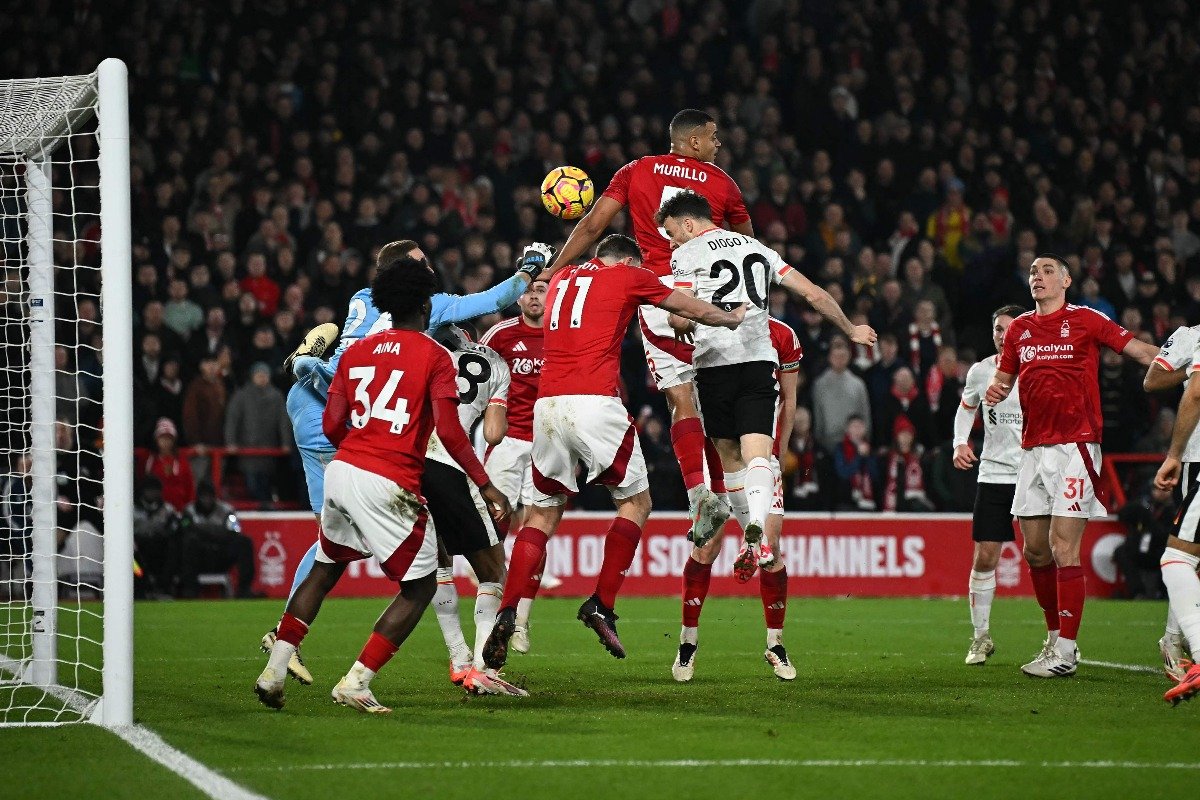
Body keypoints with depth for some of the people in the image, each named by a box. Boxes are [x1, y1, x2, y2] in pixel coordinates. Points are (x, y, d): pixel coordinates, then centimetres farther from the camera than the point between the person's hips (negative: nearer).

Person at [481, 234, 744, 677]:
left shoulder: (562, 279, 23)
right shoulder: (629, 276, 9)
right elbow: (695, 311, 23)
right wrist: (733, 319, 43)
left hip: (547, 405, 5)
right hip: (595, 403, -5)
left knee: (543, 513, 12)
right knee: (636, 503, 12)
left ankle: (506, 615, -2)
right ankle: (602, 604, 2)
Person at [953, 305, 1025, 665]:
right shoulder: (981, 371, 3)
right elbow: (966, 407, 21)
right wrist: (961, 442, 3)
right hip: (993, 473, 2)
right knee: (984, 558, -1)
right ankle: (981, 636, 13)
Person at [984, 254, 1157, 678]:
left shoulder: (1084, 320, 0)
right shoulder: (1019, 329, 15)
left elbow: (1139, 350, -2)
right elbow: (1004, 376, 24)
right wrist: (994, 391, 0)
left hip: (1074, 444, -6)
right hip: (1034, 448, 6)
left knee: (1063, 547, -12)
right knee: (1035, 550, 7)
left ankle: (1065, 651, -10)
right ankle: (1055, 636, 22)